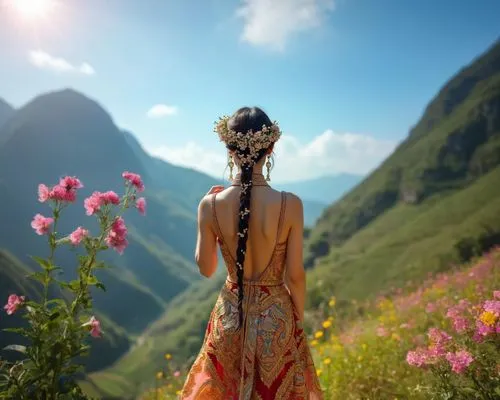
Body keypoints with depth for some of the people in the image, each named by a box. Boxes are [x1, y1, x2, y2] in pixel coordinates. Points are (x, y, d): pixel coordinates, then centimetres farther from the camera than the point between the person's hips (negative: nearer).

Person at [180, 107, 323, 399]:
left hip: (230, 316, 2)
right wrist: (299, 318, 6)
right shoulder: (290, 204, -20)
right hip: (277, 317, -2)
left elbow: (206, 268, -3)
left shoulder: (211, 204, -16)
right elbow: (295, 275, -12)